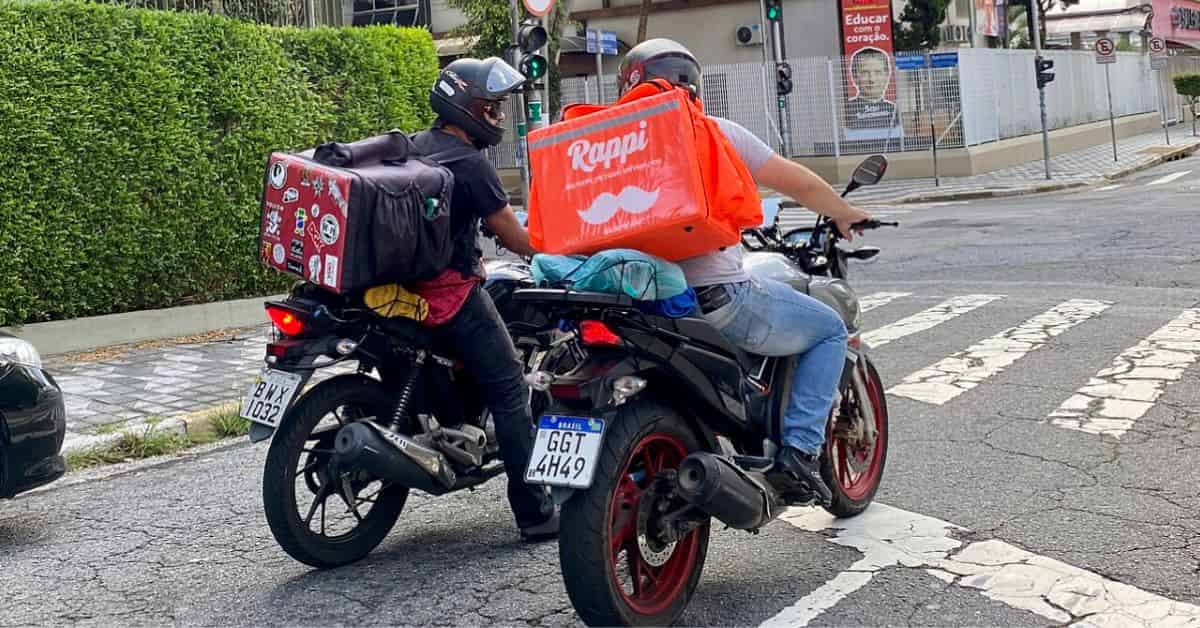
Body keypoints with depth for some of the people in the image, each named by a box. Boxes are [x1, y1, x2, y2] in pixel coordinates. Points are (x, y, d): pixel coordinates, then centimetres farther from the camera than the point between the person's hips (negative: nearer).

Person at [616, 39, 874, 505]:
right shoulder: (713, 132, -4)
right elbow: (797, 182, 2)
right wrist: (845, 215, 21)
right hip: (720, 300, -5)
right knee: (829, 330, 14)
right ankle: (799, 447, 2)